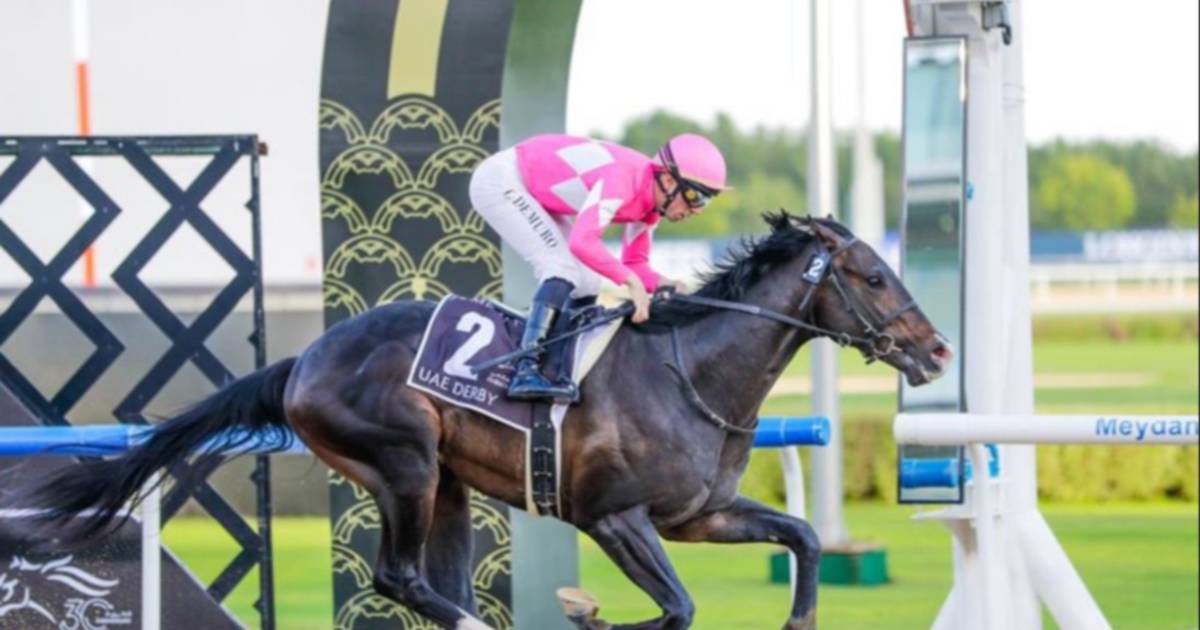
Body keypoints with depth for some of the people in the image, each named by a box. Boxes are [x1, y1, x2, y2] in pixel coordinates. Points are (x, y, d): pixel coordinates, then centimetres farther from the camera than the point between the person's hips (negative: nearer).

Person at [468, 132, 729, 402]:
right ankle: (527, 372, -28)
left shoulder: (651, 206, -4)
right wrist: (631, 281, -39)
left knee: (586, 284, 5)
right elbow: (582, 242, -44)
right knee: (564, 268, -22)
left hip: (535, 193, 10)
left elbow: (634, 263, 4)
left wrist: (662, 285, -16)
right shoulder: (623, 180, -32)